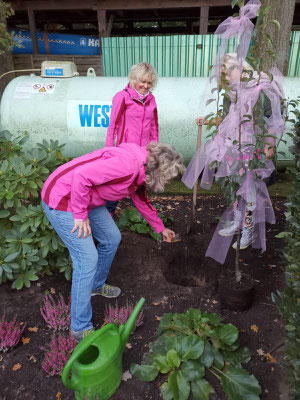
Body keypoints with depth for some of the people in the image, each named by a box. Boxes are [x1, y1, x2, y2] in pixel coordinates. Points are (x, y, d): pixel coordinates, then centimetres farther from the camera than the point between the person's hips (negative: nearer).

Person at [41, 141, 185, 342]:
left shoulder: (141, 170, 6)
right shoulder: (128, 165, -27)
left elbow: (142, 201, 22)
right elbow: (82, 175, -32)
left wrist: (161, 228, 31)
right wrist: (81, 215, -21)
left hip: (86, 199, 10)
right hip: (61, 201, -10)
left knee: (112, 238, 16)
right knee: (87, 259, -9)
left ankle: (97, 285, 40)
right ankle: (80, 328, 9)